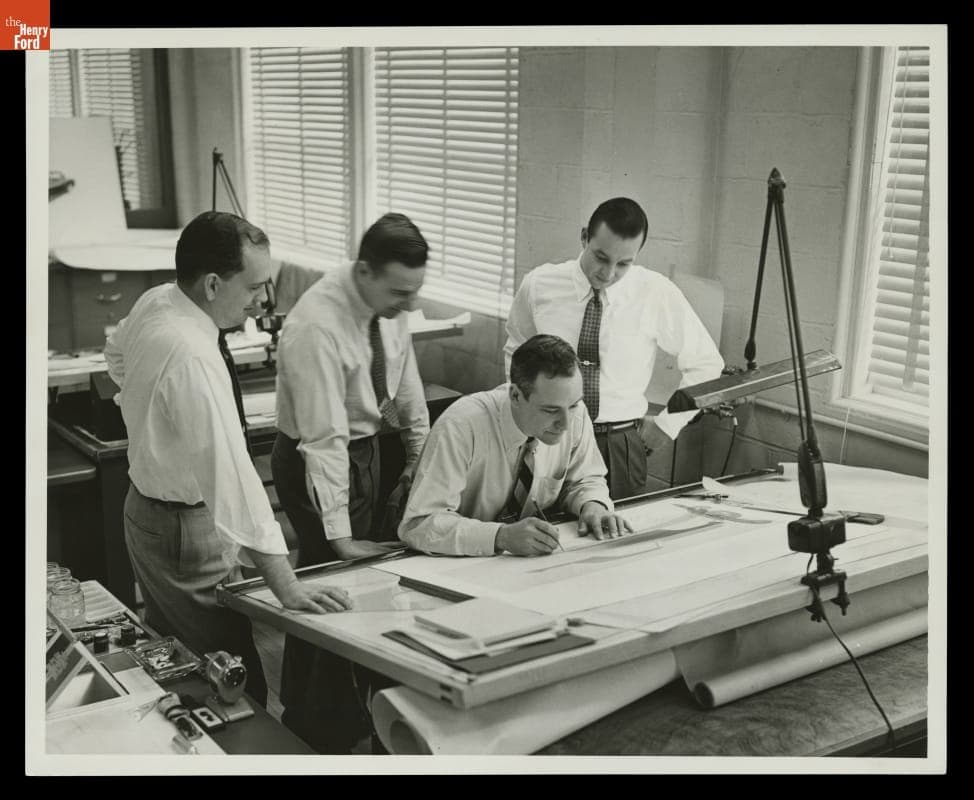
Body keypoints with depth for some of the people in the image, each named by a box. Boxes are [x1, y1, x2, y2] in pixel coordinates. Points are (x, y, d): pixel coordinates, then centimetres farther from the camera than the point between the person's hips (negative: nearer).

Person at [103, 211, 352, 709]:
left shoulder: (154, 300, -5)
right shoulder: (193, 359, -32)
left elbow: (116, 355, 20)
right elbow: (231, 479, -36)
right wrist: (286, 588, -34)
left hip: (146, 508, 10)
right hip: (187, 532, -10)